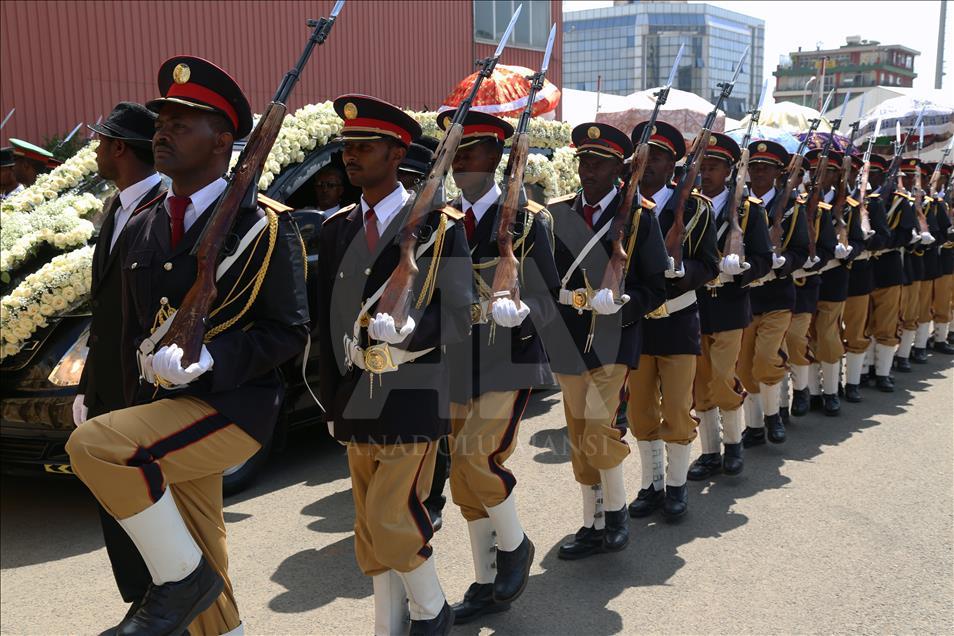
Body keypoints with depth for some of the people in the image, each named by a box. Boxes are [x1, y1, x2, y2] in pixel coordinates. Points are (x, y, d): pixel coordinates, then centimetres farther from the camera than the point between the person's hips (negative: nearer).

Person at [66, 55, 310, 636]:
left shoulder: (264, 226, -10)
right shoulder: (142, 229, 10)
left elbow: (290, 331, -12)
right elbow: (133, 333, 18)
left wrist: (205, 360, -23)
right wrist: (141, 411, 15)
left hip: (234, 407, -7)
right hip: (168, 412, 7)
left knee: (93, 445, -26)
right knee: (200, 551, 15)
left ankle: (183, 576, -6)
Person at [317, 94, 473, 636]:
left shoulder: (438, 225, -6)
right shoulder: (337, 228, 9)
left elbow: (460, 318, -7)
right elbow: (328, 320, 12)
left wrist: (403, 328, -25)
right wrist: (334, 402, 12)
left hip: (414, 400, -5)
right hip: (356, 401, 5)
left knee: (391, 517, -6)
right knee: (369, 526, 12)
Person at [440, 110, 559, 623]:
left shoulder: (528, 219, -5)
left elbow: (550, 296, -5)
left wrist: (520, 310, -24)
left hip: (511, 363, -5)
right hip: (457, 367, 5)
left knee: (477, 455, -19)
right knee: (464, 478, 9)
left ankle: (514, 545, 11)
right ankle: (486, 585, 26)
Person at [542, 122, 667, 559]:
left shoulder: (638, 216, -2)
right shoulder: (555, 213, 6)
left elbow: (657, 287, -2)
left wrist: (620, 302, -18)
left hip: (613, 340, -4)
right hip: (567, 343, 4)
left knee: (599, 433, -10)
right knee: (579, 437, 11)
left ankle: (616, 511, 16)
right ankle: (593, 525, 26)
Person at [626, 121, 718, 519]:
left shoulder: (695, 207, -2)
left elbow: (708, 266, -4)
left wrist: (679, 270, -24)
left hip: (677, 321, -2)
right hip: (633, 321, 2)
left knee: (676, 411, 3)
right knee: (641, 411, 10)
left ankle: (676, 485, 22)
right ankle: (651, 484, 26)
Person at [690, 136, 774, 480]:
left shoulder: (749, 209, 1)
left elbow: (763, 260, -2)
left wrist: (737, 268, -21)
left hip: (728, 309, -2)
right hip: (691, 308, 3)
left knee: (723, 380, -5)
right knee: (700, 383, 7)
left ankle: (733, 442, 21)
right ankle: (710, 452, 21)